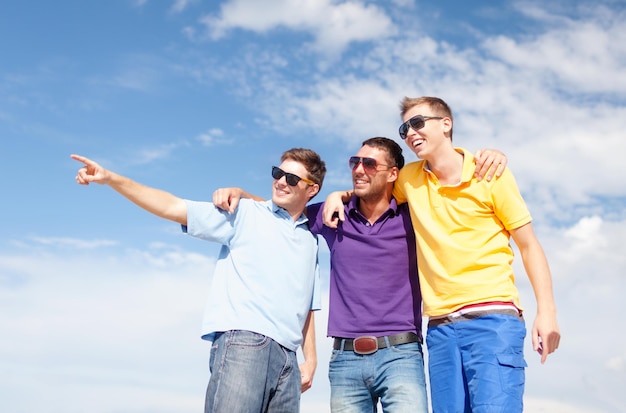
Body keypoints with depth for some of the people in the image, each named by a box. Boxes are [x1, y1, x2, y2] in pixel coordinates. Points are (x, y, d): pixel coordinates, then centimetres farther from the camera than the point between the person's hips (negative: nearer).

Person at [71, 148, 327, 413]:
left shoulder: (310, 241, 21)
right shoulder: (244, 213, 7)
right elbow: (172, 208, -2)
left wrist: (310, 358, 16)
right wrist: (111, 179, -11)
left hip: (287, 356, 5)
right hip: (241, 341, -5)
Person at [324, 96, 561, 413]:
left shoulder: (489, 173, 3)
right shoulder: (409, 179, 13)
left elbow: (529, 245, 3)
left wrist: (546, 311, -6)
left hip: (492, 318, -4)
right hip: (441, 326, 4)